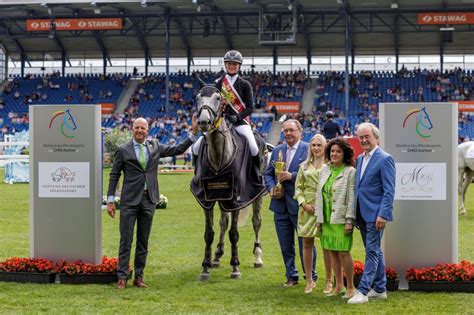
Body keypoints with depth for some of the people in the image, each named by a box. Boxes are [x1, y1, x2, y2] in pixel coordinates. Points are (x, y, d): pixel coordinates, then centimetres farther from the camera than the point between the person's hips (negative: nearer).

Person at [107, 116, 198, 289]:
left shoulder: (155, 146, 9)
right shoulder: (123, 150, 0)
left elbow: (178, 150, 15)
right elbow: (114, 175, 2)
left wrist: (193, 134, 5)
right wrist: (110, 200, -3)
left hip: (149, 200, 3)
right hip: (129, 200, -3)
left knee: (143, 241, 8)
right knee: (126, 241, -2)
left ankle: (139, 277, 15)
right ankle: (122, 277, 2)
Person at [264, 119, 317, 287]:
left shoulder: (308, 149, -6)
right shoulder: (277, 150, 13)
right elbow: (268, 173, 15)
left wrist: (292, 176, -22)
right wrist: (271, 188, -3)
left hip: (300, 204, -5)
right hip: (280, 204, 6)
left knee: (305, 243, 3)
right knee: (285, 245, 11)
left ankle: (311, 276, 14)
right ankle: (291, 276, 21)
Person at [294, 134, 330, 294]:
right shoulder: (304, 166, 13)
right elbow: (298, 187, 11)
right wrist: (304, 204, -3)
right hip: (307, 208, 4)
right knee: (307, 244, 5)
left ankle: (329, 281, 8)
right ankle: (309, 281, 13)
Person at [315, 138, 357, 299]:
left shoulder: (350, 172, -6)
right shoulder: (324, 170, 11)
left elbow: (352, 198, -10)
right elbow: (319, 194, 14)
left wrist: (349, 221, -14)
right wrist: (318, 217, 10)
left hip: (341, 219, -6)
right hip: (326, 218, 6)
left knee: (343, 252, -7)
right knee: (332, 251, 8)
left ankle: (350, 287, 4)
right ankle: (339, 285, 17)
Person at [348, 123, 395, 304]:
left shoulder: (385, 159, -11)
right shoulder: (360, 158, 14)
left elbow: (389, 191, -14)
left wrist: (382, 214, -20)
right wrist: (355, 215, 15)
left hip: (375, 214, -8)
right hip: (362, 214, 8)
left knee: (372, 252, -8)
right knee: (374, 251, 14)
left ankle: (363, 291, -10)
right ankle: (380, 289, 21)